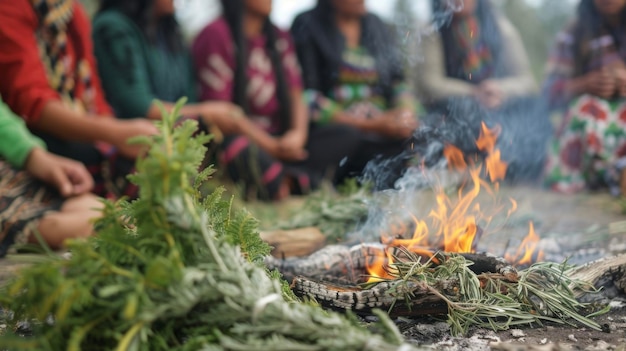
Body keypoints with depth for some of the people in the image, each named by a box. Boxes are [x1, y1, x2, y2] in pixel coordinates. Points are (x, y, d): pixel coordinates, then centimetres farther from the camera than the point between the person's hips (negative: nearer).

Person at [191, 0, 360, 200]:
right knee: (241, 150, -41)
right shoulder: (216, 35, -7)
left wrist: (299, 133, -12)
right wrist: (272, 147, -16)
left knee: (345, 138, -12)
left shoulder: (280, 38, 15)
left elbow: (295, 96, 10)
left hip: (281, 140, 7)